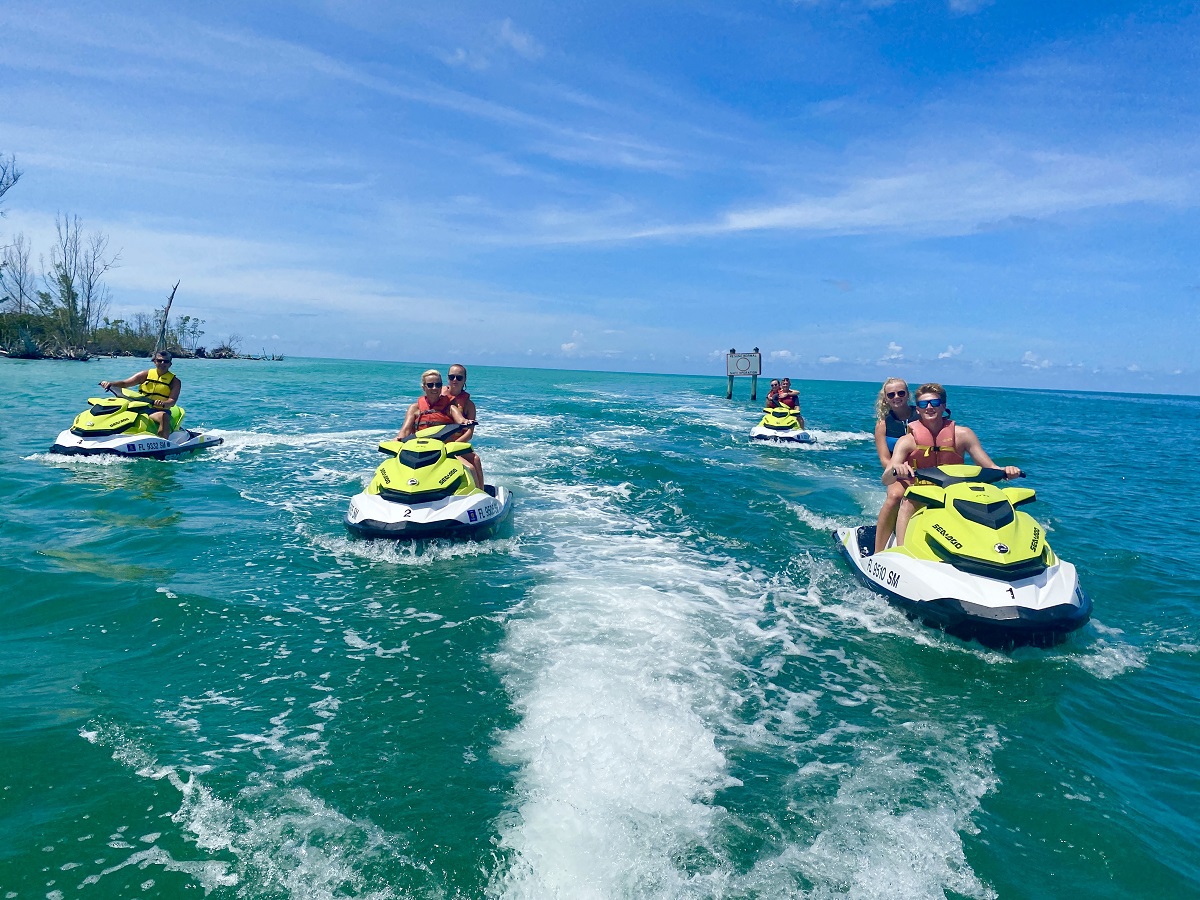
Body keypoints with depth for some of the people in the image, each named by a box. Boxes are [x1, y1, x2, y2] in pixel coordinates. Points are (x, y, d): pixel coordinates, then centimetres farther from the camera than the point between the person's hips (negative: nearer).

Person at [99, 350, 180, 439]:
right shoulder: (146, 374, 11)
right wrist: (110, 383, -13)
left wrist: (163, 404, -33)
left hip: (158, 411, -4)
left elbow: (172, 401, -10)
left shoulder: (175, 381, 3)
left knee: (164, 416, -38)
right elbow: (124, 383, 8)